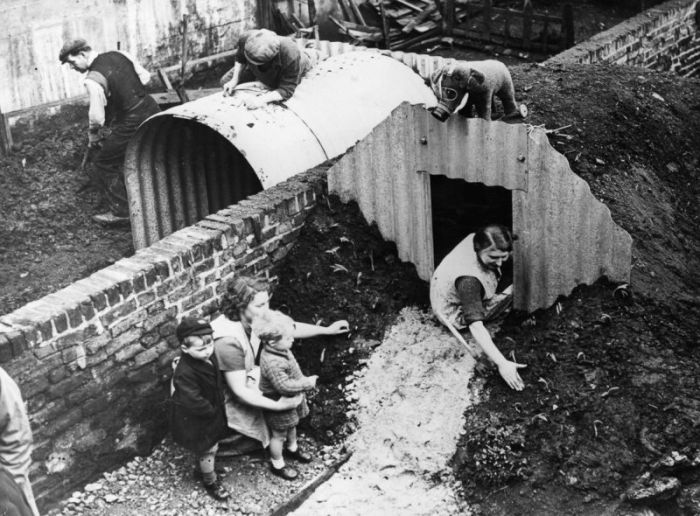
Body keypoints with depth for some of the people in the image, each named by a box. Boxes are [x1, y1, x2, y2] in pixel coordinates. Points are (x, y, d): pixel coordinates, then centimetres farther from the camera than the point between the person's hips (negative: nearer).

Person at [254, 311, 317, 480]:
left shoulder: (281, 350, -9)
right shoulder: (272, 363, -39)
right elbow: (285, 386, -37)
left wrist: (304, 380, -1)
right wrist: (308, 383, -29)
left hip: (291, 399, 9)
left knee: (292, 425, 31)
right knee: (279, 434, 13)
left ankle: (292, 448, 58)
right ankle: (277, 465, 35)